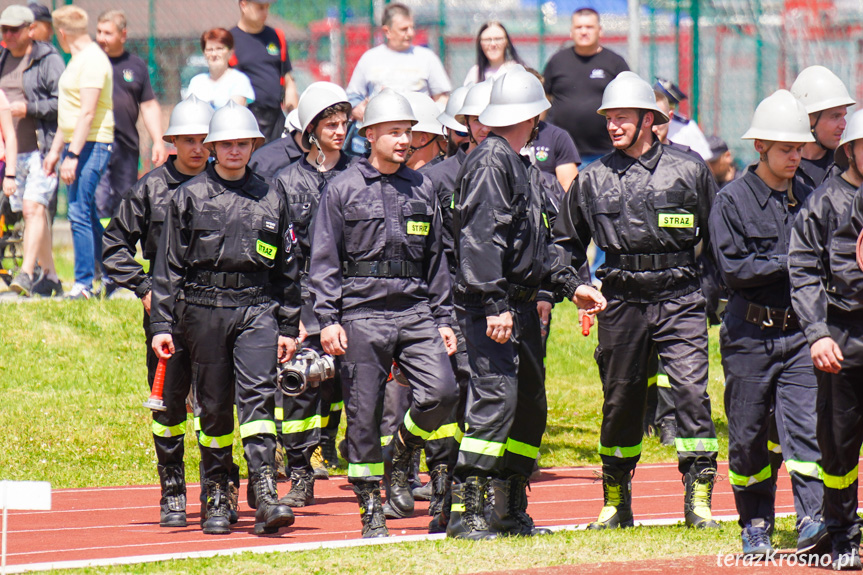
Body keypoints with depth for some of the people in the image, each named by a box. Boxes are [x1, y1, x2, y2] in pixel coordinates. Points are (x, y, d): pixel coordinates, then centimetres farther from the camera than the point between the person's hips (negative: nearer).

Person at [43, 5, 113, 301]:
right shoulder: (78, 60, 19)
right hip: (76, 144, 10)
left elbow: (87, 113, -20)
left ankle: (84, 283, -11)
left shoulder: (93, 60, -14)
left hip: (91, 144, -10)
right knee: (87, 215, 11)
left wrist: (72, 155, -23)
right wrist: (55, 150, 25)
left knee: (79, 214, -12)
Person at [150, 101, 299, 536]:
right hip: (205, 308, 0)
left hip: (257, 308, 1)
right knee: (214, 405, 4)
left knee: (258, 393, -14)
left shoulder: (269, 199, 10)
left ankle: (264, 492, -21)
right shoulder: (189, 197, 4)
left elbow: (286, 268, 15)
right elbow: (169, 265, 4)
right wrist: (161, 325, -1)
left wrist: (288, 327, 12)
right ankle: (216, 496, 15)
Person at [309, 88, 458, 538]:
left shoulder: (421, 189, 13)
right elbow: (324, 261, 0)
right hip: (362, 312, -3)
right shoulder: (343, 189, 2)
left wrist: (443, 319, 12)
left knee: (441, 391, -14)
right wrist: (328, 319, -8)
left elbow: (436, 260, 17)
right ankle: (371, 507, 9)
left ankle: (402, 458, 13)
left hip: (416, 311, 3)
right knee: (364, 412, -1)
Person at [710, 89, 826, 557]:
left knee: (805, 427, -10)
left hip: (799, 332, 2)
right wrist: (788, 262, -13)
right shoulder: (733, 200, -3)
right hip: (749, 332, -2)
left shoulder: (807, 198, 10)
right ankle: (755, 526, 17)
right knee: (748, 435, 5)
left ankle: (812, 523, -16)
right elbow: (734, 269, -11)